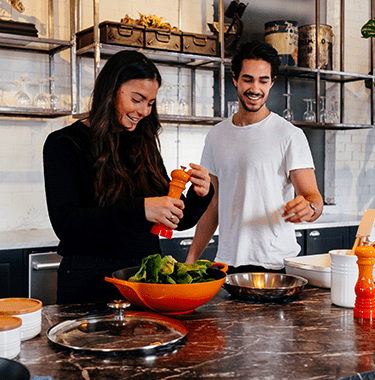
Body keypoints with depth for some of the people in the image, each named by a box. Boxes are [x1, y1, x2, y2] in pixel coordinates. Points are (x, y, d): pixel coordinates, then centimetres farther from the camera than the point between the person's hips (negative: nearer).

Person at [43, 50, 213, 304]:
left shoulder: (144, 145, 10)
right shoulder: (64, 144, -6)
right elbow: (65, 224, -19)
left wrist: (200, 194, -9)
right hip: (90, 282, -4)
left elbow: (179, 220, 13)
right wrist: (138, 210, -30)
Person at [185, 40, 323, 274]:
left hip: (276, 265, -4)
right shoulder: (216, 136, 10)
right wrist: (191, 258, 9)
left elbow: (313, 196, -10)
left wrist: (309, 207, -34)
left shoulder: (290, 135, -5)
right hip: (226, 262, 4)